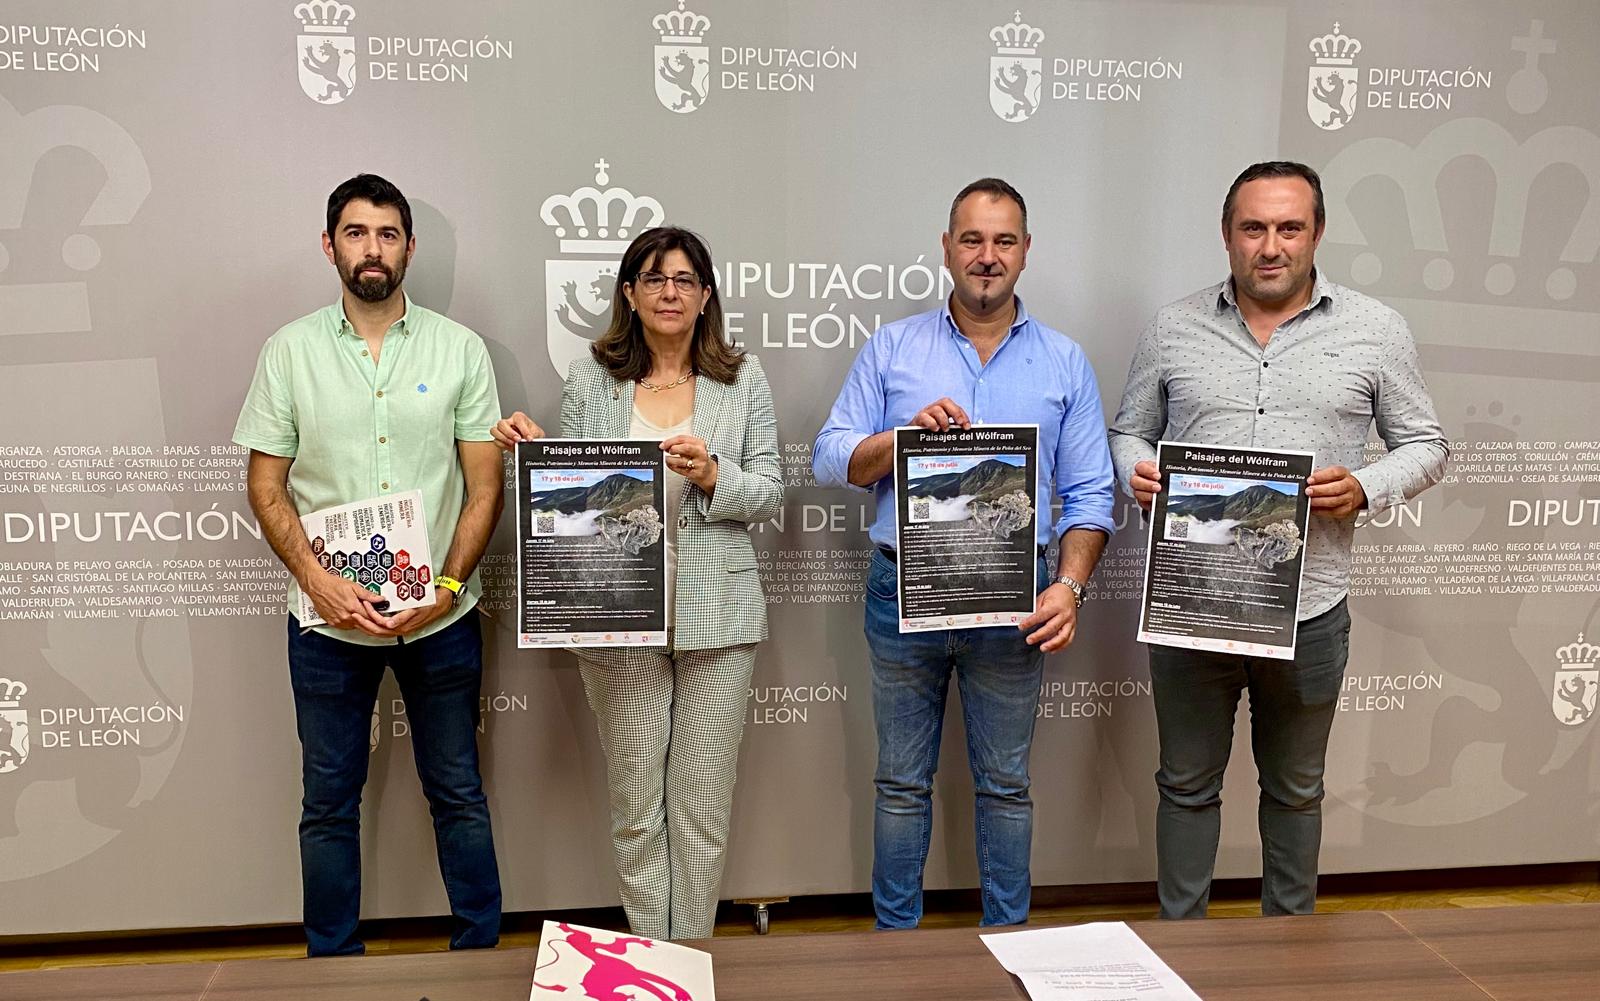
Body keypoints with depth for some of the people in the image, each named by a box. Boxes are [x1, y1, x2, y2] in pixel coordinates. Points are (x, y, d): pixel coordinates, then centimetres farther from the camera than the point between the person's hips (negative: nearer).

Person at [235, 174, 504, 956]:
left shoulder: (459, 350, 1)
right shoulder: (290, 350, 1)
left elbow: (484, 484, 0)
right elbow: (266, 485, 1)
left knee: (458, 795, 10)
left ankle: (481, 953, 26)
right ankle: (332, 965, 27)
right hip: (328, 620, 0)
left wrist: (448, 585, -12)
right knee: (330, 803, 11)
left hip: (440, 617, 0)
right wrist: (318, 581, -13)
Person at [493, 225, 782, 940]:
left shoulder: (742, 377, 4)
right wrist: (533, 451, -9)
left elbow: (770, 495, 3)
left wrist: (711, 476, -15)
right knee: (636, 802, 8)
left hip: (717, 613, 0)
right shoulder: (589, 378, 5)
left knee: (704, 801, 6)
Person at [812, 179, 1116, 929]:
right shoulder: (892, 348, 5)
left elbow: (1088, 494, 2)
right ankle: (896, 938, 25)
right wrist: (906, 435, -16)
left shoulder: (1064, 362, 6)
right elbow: (830, 460, 1)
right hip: (904, 591, 0)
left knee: (1005, 785, 12)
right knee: (902, 783, 11)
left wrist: (1070, 584, -12)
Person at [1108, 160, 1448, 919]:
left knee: (1295, 790, 18)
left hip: (1308, 612, 0)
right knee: (1187, 784, 13)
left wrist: (1366, 490, -14)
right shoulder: (1172, 329, 3)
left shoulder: (1374, 331, 1)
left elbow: (1424, 445, 6)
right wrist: (1135, 473, -12)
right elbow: (1129, 431, 10)